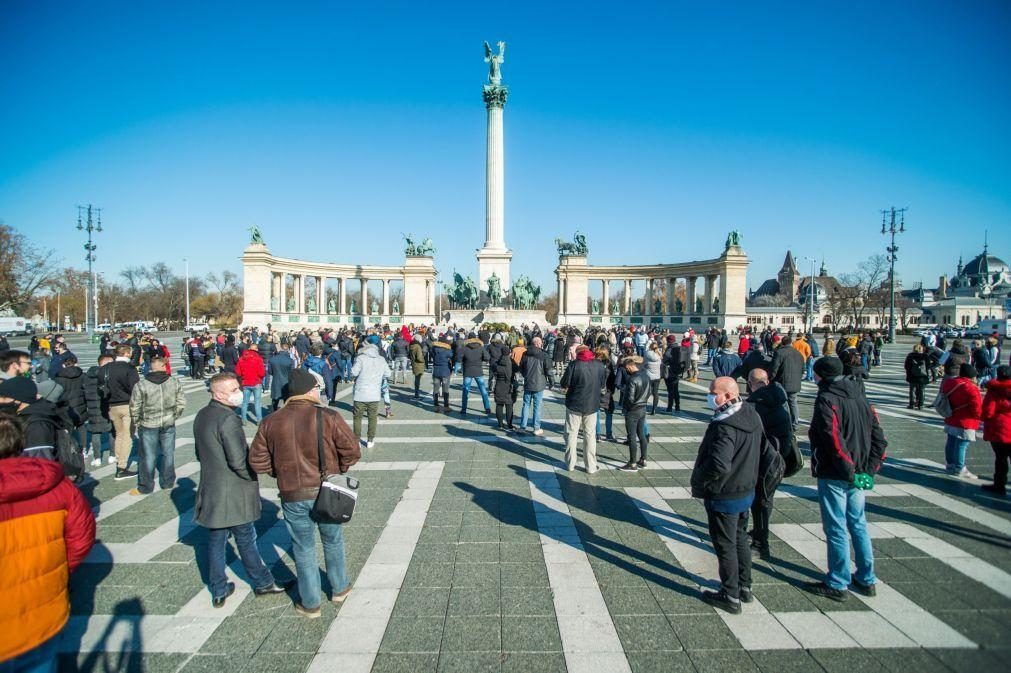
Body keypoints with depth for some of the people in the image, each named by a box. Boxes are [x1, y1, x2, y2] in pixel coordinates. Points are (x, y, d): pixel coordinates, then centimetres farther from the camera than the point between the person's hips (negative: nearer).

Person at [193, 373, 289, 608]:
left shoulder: (202, 416, 4)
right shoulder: (228, 419, -25)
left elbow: (200, 452, 15)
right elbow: (239, 461, -25)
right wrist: (253, 476, -8)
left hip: (211, 491, 8)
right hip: (233, 494, -7)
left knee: (215, 541, 16)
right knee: (246, 541, 9)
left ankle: (218, 591, 30)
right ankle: (262, 582, 27)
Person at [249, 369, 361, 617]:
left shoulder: (271, 422, -4)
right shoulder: (327, 417, -14)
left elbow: (257, 461, 1)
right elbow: (352, 450, -13)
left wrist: (281, 473, 14)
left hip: (293, 497, 1)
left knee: (304, 549, 16)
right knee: (333, 541, 21)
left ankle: (310, 603, 29)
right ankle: (339, 588, 38)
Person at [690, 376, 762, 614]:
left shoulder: (725, 427, -31)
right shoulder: (752, 416, -1)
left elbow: (719, 466, -37)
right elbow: (755, 451, 11)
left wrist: (698, 480, -20)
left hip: (723, 496, -9)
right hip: (746, 491, 9)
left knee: (725, 545, 8)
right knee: (740, 539, 23)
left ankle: (731, 596, 23)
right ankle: (744, 587, 39)